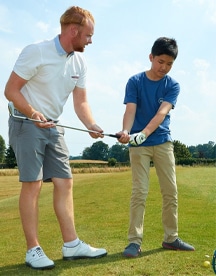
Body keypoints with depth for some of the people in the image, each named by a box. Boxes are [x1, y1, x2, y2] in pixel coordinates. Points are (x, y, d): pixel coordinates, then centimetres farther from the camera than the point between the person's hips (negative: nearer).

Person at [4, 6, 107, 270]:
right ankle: (33, 249, 0)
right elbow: (11, 90, -14)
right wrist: (33, 114, -30)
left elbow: (80, 102, 5)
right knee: (33, 184, -9)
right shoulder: (35, 52, -16)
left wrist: (92, 126, -15)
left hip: (53, 128, 7)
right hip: (26, 124, -7)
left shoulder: (79, 62, 5)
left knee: (64, 183, 3)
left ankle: (71, 244, 10)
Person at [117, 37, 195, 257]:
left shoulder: (173, 86, -1)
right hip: (139, 145, -2)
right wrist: (126, 132, -36)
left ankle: (171, 238, 17)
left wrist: (143, 133, -33)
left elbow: (162, 113, -16)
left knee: (171, 192, 4)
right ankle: (135, 241, -1)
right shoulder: (135, 82, -4)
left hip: (163, 142, 3)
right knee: (139, 192, -6)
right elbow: (130, 110, -15)